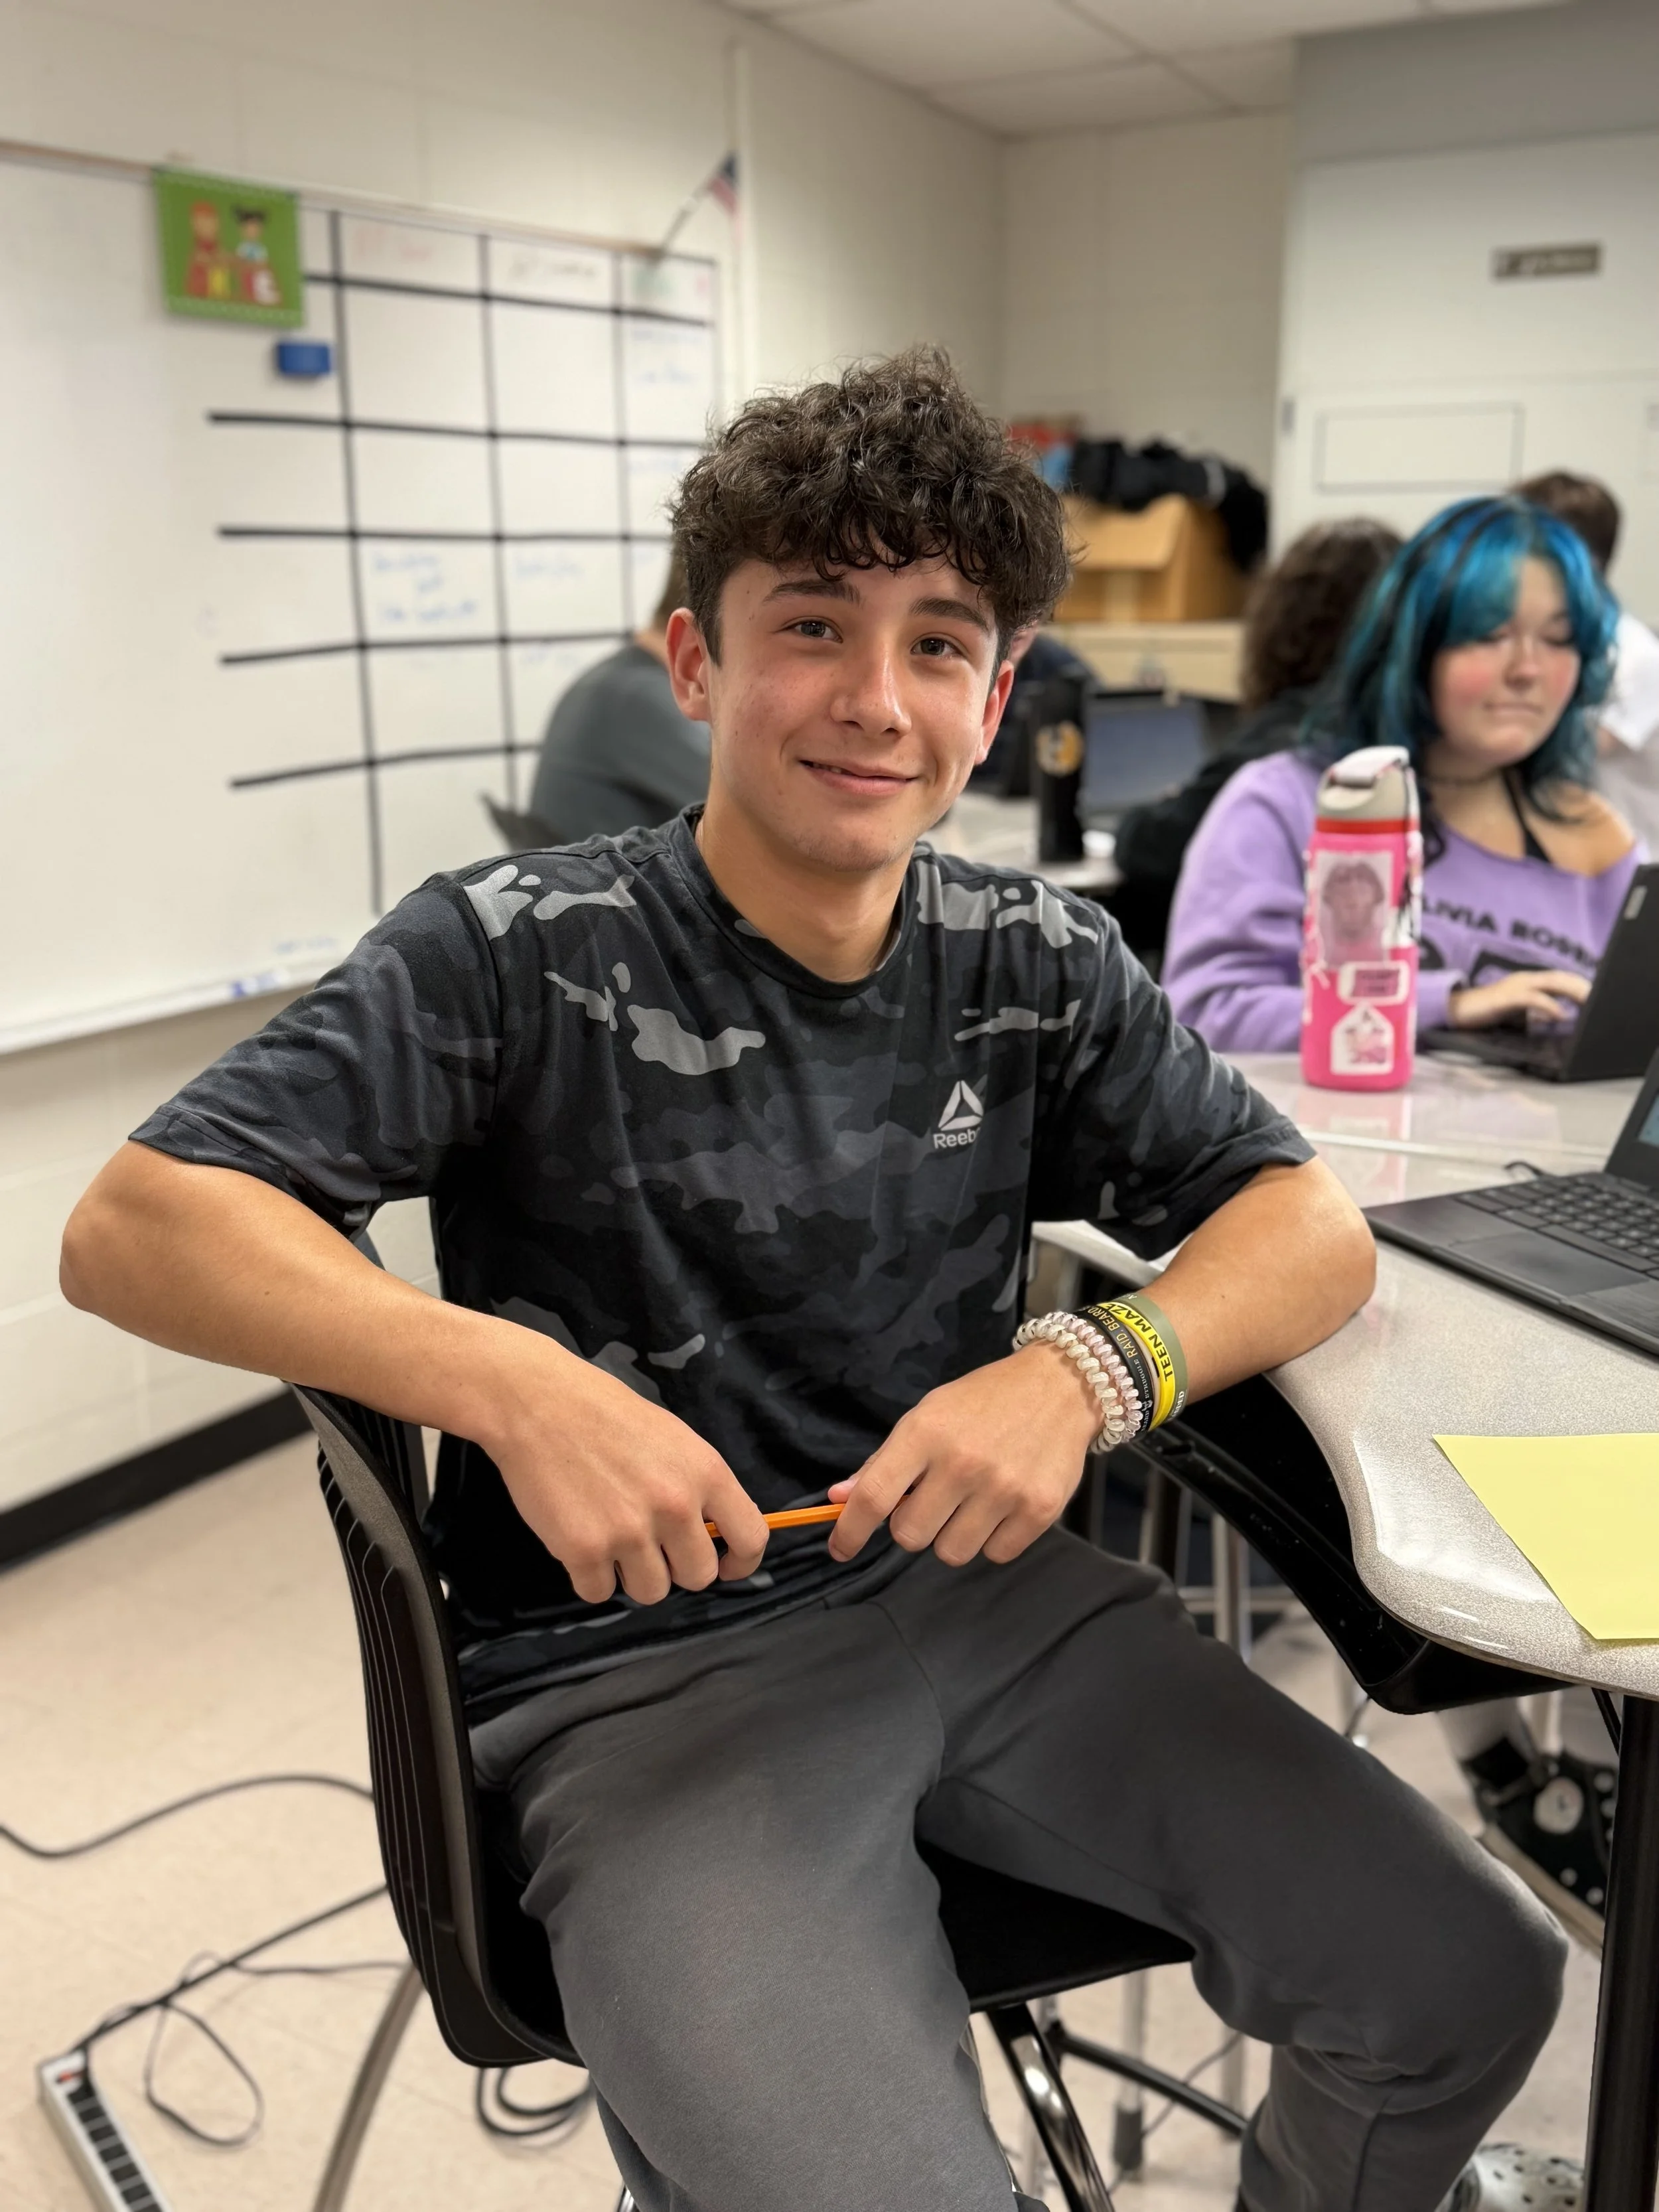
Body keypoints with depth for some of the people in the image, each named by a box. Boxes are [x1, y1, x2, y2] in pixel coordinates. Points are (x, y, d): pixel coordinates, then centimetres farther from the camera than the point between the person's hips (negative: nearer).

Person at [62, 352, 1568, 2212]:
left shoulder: (1036, 965, 3)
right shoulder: (523, 956, -10)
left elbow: (1312, 1228, 3)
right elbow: (131, 1227, -14)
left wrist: (1086, 1373, -17)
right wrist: (511, 1382, -30)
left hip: (969, 1592, 5)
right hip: (634, 1663, -4)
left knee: (1468, 1986, -3)